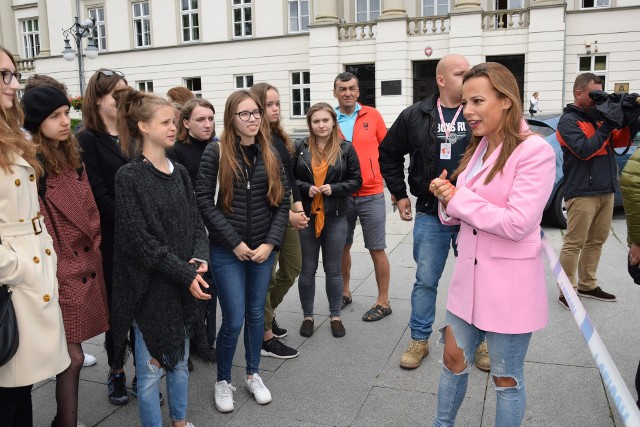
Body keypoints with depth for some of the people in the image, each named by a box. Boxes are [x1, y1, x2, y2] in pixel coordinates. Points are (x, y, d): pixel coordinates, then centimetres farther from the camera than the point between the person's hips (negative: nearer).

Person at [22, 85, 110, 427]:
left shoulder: (73, 160, 11)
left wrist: (96, 255, 14)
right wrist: (54, 274, -13)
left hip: (88, 268, 7)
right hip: (61, 276, -7)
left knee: (68, 357, 16)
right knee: (72, 358, 0)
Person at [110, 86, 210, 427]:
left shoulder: (179, 173, 7)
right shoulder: (128, 177, -12)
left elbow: (196, 223, 6)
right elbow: (141, 241, -17)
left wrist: (200, 258, -13)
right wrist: (185, 274, -20)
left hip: (184, 284, 6)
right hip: (150, 288, -6)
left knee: (179, 359, 21)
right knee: (151, 368, 6)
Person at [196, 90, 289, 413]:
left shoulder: (269, 153, 6)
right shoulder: (216, 152, -6)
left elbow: (281, 201, 4)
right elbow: (204, 201, -10)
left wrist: (270, 243, -7)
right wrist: (234, 242, -14)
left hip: (263, 249, 4)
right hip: (227, 251, -4)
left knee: (256, 314, 15)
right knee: (233, 320, -2)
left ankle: (253, 375, 34)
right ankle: (223, 381, 22)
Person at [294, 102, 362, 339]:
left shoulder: (346, 148, -1)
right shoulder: (300, 148, -1)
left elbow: (356, 181, 1)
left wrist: (333, 188, -13)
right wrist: (306, 188, -14)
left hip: (335, 217, 0)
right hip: (306, 216, 0)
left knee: (333, 270, 11)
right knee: (307, 270, 9)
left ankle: (335, 316, 27)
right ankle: (307, 316, 26)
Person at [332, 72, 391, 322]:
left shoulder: (372, 116, -1)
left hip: (371, 193, -2)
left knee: (377, 249, 3)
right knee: (343, 246, 14)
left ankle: (383, 302, 16)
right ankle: (344, 292, 33)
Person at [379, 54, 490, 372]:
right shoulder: (415, 116, 0)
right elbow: (389, 154, 11)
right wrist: (399, 194, 9)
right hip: (430, 215, 1)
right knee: (425, 280, 10)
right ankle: (419, 340, 26)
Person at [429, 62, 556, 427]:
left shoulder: (535, 150, -16)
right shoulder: (478, 148, 8)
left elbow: (517, 223, -24)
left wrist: (457, 198, -16)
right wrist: (447, 198, -8)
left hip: (509, 285, -7)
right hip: (469, 275, 7)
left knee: (507, 378, 11)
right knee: (454, 359, 19)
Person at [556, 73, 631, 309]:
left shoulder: (597, 116, 15)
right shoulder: (568, 120, -6)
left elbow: (621, 141, 19)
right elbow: (585, 150, -18)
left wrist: (627, 123, 1)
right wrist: (607, 126, -15)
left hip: (606, 190, 8)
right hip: (582, 192, -8)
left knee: (596, 241, 14)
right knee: (574, 243, -4)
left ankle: (587, 285, 26)